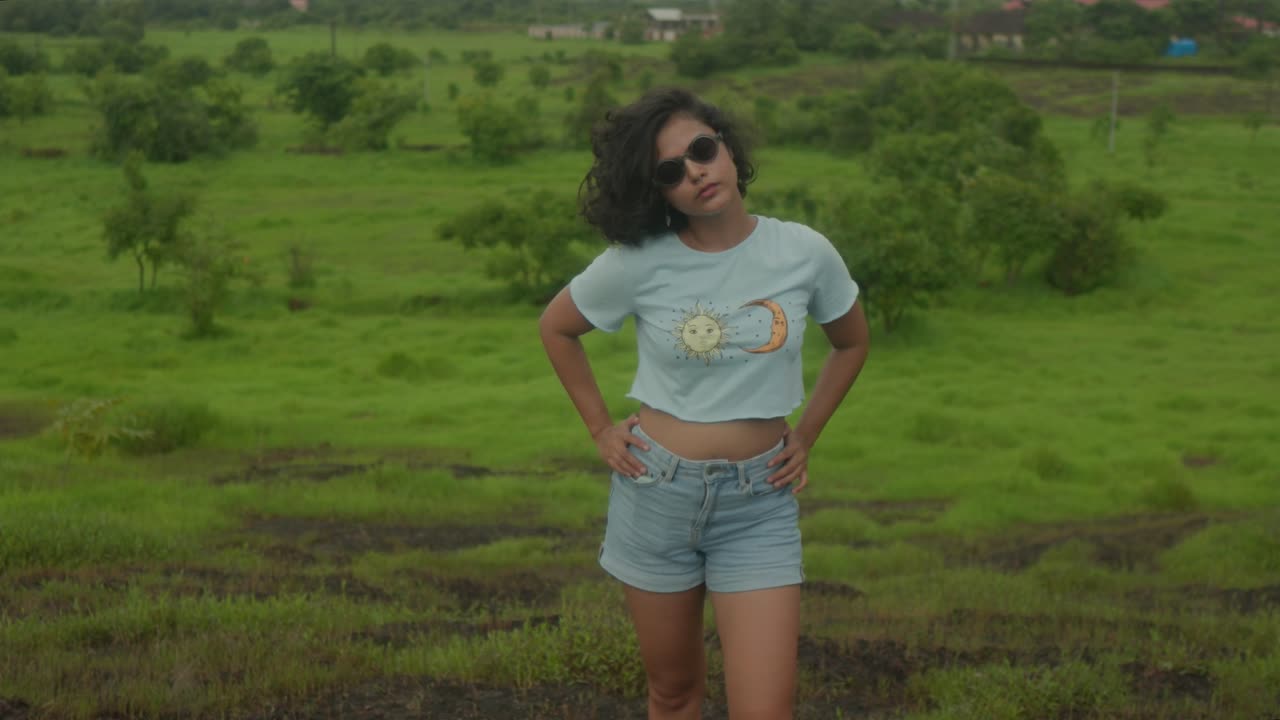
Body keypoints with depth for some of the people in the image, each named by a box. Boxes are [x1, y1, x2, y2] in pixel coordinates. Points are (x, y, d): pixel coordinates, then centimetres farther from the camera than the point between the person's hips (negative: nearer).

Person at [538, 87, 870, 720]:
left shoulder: (805, 253, -7)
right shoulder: (637, 262, -10)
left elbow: (852, 341, 12)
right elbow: (555, 328, 8)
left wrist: (805, 436, 6)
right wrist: (600, 429, 4)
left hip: (759, 504, 0)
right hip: (655, 492, 0)